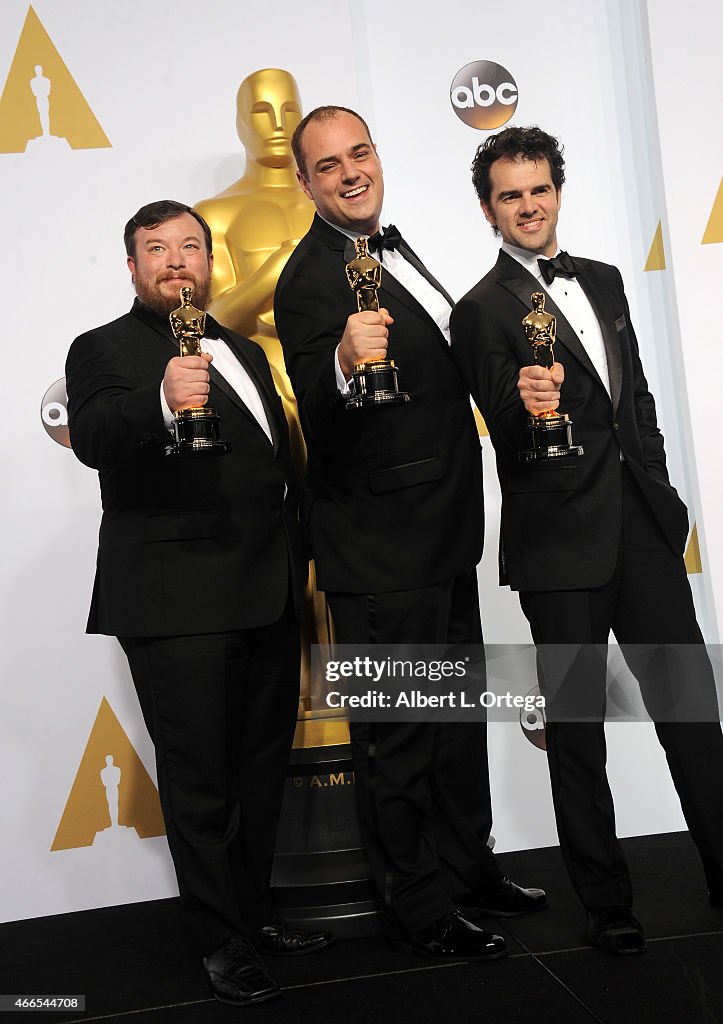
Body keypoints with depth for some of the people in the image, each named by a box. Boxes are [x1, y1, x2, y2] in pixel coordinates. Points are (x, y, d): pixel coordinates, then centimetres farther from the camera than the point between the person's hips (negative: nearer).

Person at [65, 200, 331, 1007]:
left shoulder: (244, 352, 19)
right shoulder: (106, 349, -3)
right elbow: (94, 439, -23)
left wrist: (298, 569, 17)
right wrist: (162, 401, -42)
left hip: (267, 598, 7)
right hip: (179, 606, -7)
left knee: (262, 768, 16)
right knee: (200, 780, 3)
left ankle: (256, 912, 34)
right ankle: (224, 941, 20)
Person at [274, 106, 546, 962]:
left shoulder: (389, 246, 11)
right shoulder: (310, 280, -17)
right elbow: (323, 433, -26)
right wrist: (343, 365, -45)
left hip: (443, 535, 10)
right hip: (381, 547, -9)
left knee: (457, 714, 21)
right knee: (397, 734, 6)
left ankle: (467, 866, 41)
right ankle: (420, 907, 25)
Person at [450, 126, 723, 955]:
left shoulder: (603, 281, 15)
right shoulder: (482, 310, -4)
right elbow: (509, 438, -12)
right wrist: (525, 405, -34)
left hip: (643, 524, 5)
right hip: (563, 543, -5)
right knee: (577, 728, 6)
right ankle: (606, 902, 21)